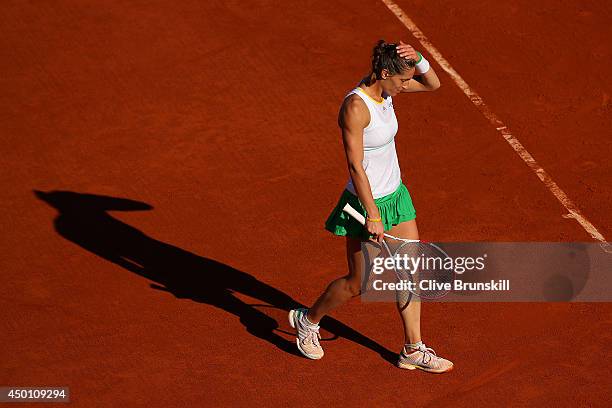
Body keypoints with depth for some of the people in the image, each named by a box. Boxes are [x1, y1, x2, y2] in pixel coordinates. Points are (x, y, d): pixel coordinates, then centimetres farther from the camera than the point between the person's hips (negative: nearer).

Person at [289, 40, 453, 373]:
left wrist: (418, 59, -12)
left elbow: (432, 84, 9)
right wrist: (373, 215, -24)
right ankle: (308, 319, 32)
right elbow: (355, 166, -26)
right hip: (368, 202, -8)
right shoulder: (356, 106, -26)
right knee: (358, 285, 6)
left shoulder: (385, 87, -2)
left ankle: (413, 350, 21)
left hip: (395, 196, 8)